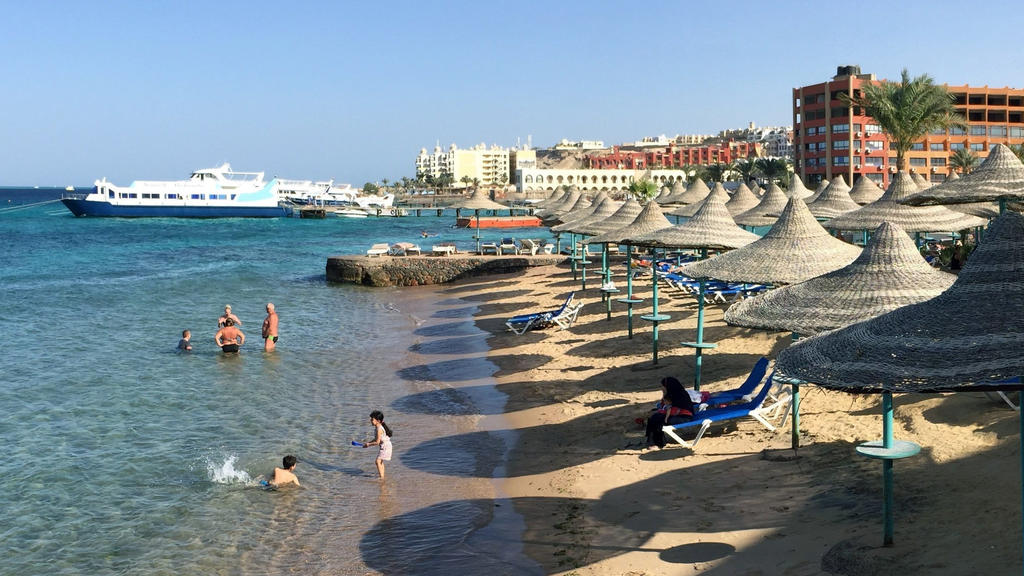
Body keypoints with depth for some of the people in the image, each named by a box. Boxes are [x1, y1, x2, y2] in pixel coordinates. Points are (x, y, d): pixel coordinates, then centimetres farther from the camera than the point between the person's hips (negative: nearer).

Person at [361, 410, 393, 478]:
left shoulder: (379, 429, -23)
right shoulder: (378, 427, 7)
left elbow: (377, 442, -22)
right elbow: (376, 439, 17)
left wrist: (368, 444, -9)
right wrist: (368, 443, 11)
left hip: (385, 446, -11)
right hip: (384, 446, 11)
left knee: (378, 461, -14)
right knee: (380, 462, 22)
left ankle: (381, 477, -14)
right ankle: (382, 475, 33)